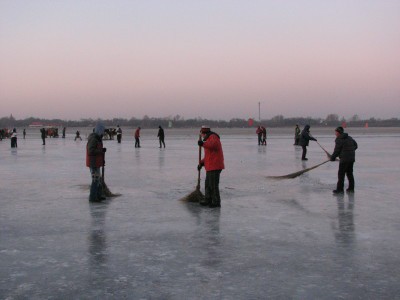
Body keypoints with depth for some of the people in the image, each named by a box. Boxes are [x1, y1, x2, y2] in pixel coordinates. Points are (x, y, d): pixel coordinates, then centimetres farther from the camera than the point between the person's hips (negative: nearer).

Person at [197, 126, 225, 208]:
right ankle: (208, 200, 29)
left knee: (213, 185, -6)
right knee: (208, 184, 19)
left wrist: (203, 144, -43)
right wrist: (201, 163, 19)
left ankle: (216, 202, 0)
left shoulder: (213, 137, -10)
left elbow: (214, 144, -35)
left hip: (214, 167, -11)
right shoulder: (209, 140, 23)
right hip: (210, 166, 11)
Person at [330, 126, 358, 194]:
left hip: (344, 159, -8)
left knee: (341, 174, -4)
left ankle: (340, 189, -6)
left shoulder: (339, 140, -10)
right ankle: (351, 188, 19)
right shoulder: (349, 138, 13)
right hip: (352, 158, 8)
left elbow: (337, 150, -9)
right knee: (349, 173, 16)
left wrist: (332, 157, 5)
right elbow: (355, 146, 22)